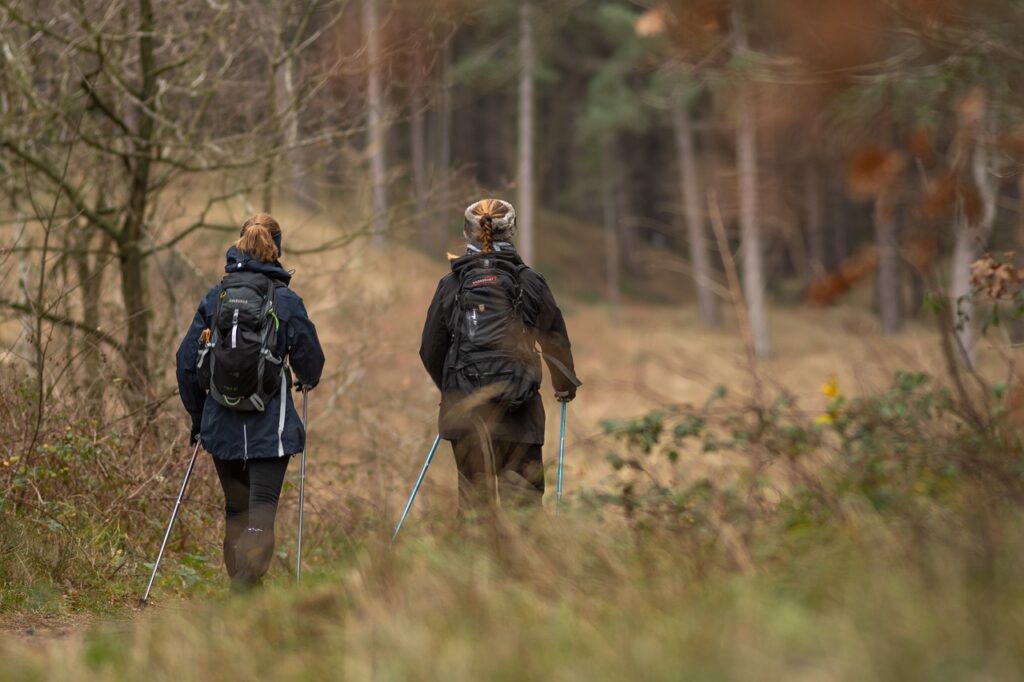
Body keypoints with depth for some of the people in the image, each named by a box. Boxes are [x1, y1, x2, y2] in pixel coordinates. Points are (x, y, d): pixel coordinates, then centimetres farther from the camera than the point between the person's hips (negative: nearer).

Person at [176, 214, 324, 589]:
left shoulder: (215, 298, 2)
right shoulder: (286, 301, -7)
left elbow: (187, 361, 4)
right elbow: (310, 361, -1)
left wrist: (197, 416, 16)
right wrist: (307, 379, 24)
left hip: (222, 427, 3)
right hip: (270, 427, -3)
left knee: (235, 509, 17)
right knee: (262, 508, -4)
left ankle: (242, 586, 24)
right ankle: (246, 586, -20)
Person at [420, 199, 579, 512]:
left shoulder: (450, 285, 3)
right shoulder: (530, 283, 0)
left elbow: (430, 350, 9)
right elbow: (556, 341, 9)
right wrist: (565, 385, 28)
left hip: (464, 408, 2)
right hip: (518, 414, -2)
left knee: (473, 497, 11)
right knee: (524, 494, 1)